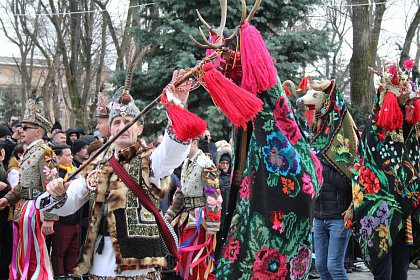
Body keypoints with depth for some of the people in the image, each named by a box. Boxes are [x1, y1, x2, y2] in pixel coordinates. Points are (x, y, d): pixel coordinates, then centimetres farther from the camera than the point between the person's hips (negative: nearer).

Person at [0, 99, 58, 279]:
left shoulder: (44, 152, -14)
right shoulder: (27, 152, 14)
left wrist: (49, 218, -23)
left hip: (34, 210, -9)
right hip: (22, 208, 9)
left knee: (35, 258, -2)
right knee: (21, 258, 16)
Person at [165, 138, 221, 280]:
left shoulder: (206, 164, -13)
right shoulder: (185, 164, 12)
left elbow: (213, 196, -17)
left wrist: (212, 225, -19)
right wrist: (169, 215, 14)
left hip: (200, 218, -8)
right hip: (186, 217, 8)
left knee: (195, 258, -7)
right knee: (185, 257, 14)